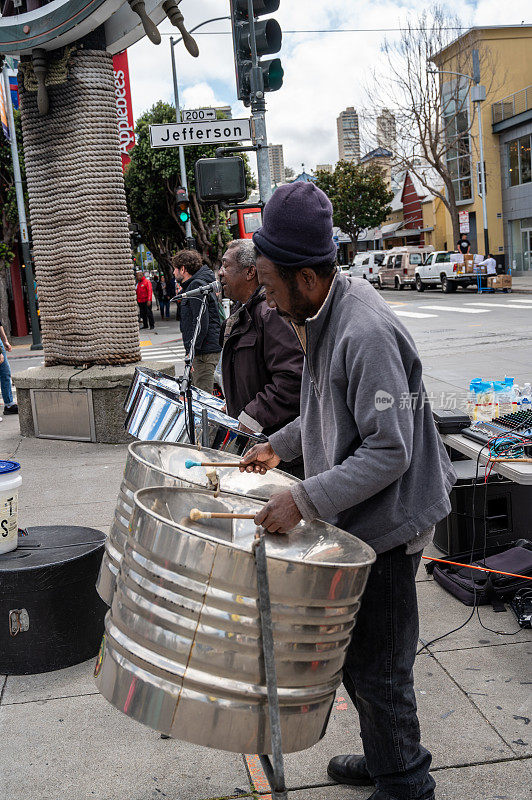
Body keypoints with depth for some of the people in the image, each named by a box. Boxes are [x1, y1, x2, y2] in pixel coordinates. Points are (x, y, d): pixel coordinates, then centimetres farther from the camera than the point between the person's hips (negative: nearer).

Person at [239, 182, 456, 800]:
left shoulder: (366, 334, -27)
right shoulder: (323, 315, 5)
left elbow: (389, 452, -29)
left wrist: (303, 501, -29)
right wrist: (280, 446, 14)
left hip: (385, 525, -10)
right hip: (353, 517, 10)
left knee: (375, 666, 4)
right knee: (352, 651, 22)